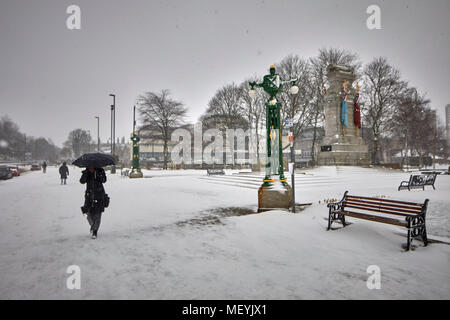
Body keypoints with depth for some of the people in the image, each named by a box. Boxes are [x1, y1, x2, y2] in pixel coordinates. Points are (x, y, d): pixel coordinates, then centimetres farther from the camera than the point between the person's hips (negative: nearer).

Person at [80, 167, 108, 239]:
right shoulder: (86, 173, 1)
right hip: (89, 196, 2)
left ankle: (95, 231, 10)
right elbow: (82, 181, -15)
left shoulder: (100, 171, -3)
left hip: (99, 196, -1)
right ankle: (92, 226, 31)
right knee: (89, 214, 0)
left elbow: (104, 180, -18)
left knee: (97, 214, -4)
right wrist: (85, 174, -29)